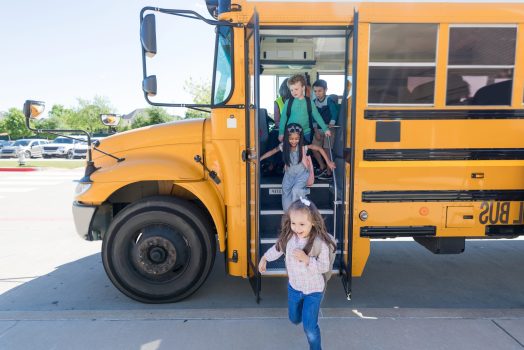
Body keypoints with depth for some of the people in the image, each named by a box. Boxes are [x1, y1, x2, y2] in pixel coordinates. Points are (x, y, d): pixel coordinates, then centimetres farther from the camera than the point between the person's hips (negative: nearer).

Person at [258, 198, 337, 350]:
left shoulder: (320, 242, -28)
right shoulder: (289, 237, -15)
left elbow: (325, 267, -25)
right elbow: (278, 248, 5)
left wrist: (306, 259, -38)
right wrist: (264, 258, 12)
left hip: (313, 290, -5)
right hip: (294, 287, 5)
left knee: (309, 327, -1)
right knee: (294, 318, 27)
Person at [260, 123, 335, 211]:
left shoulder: (303, 146, -16)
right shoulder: (283, 146, -9)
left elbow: (320, 149, -12)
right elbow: (271, 152, 5)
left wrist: (328, 162, -13)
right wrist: (259, 159, 1)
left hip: (301, 174, -3)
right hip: (289, 174, 3)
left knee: (296, 190, -28)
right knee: (286, 192, -16)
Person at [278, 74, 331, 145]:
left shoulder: (309, 102, 0)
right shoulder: (288, 102, -1)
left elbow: (317, 116, 4)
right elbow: (283, 118, 2)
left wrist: (325, 129, 1)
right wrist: (281, 133, 0)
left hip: (306, 133, 1)